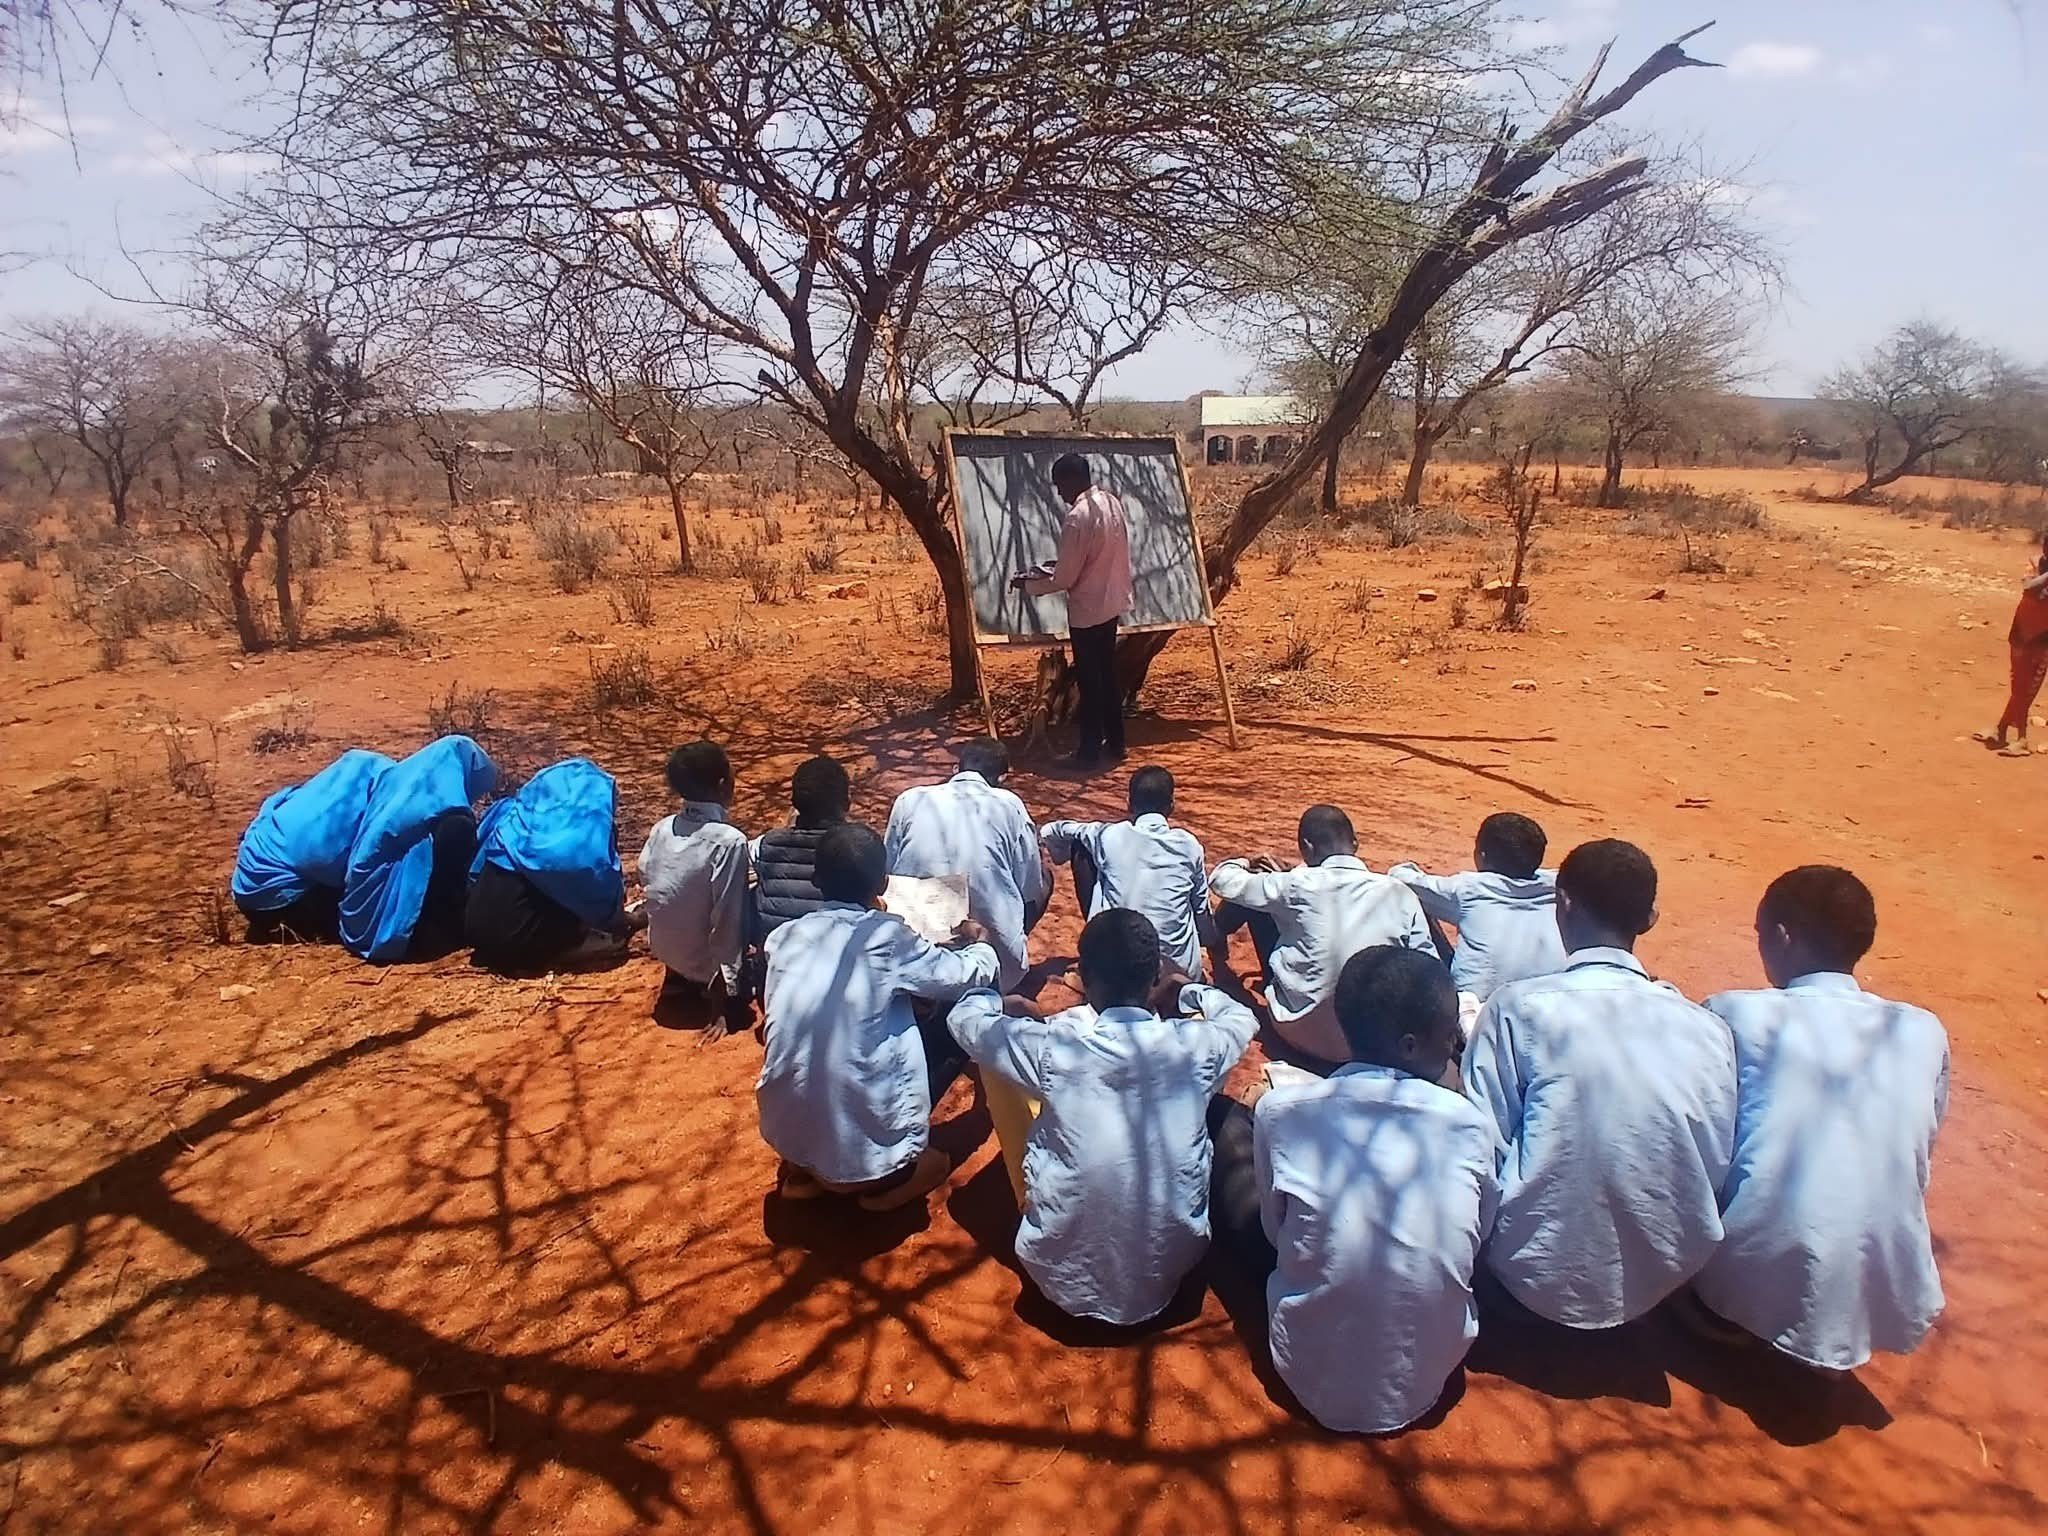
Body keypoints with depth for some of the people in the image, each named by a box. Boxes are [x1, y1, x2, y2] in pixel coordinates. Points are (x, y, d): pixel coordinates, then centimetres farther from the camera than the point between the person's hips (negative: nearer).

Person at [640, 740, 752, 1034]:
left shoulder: (662, 829, -9)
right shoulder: (728, 840, -27)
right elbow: (725, 921, -25)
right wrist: (722, 1008, -19)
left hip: (665, 950, 6)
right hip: (706, 963, -6)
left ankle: (681, 980, 12)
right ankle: (716, 996, 5)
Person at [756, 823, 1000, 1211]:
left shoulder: (785, 936, 1)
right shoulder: (887, 936, -12)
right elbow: (967, 976, 0)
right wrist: (980, 943, 24)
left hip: (786, 1132, 6)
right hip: (864, 1141, -5)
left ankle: (806, 1167, 18)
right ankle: (886, 1174, 8)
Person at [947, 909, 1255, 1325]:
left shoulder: (1054, 1046, -19)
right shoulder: (1192, 1045, -15)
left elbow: (964, 1017, -1)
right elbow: (1242, 1018, 10)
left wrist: (1005, 1004, 19)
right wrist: (1187, 990, 26)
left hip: (1068, 1279, -1)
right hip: (1169, 1270, 2)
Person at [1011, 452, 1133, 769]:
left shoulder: (1077, 518, -22)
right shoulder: (1112, 503, 3)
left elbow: (1064, 579, -18)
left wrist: (1029, 585, -3)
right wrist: (1056, 568, 15)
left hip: (1087, 610, -8)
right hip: (1112, 603, 8)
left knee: (1088, 681, 3)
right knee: (1107, 675, 18)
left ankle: (1090, 751, 12)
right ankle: (1114, 743, 28)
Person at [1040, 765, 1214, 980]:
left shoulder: (1109, 836, -3)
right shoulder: (1189, 845, -2)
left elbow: (1059, 830, 18)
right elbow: (1201, 910, 10)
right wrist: (1211, 940, 32)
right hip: (1180, 970, 2)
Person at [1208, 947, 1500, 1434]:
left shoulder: (1283, 1110, -15)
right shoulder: (1468, 1123, -13)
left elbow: (1275, 1230, -2)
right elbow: (1481, 1234, 2)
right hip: (1427, 1382, 2)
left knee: (1230, 1124, 8)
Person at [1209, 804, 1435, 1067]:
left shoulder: (1297, 885, -12)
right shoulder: (1400, 893, -7)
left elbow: (1224, 880, 3)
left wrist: (1248, 864, 25)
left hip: (1301, 1034, -1)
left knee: (1253, 898, 10)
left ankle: (1216, 937, 43)